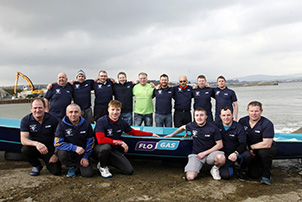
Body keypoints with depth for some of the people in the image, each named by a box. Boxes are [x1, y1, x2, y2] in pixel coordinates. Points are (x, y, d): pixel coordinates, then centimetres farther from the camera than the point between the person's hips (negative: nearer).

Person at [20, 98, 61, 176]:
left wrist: (56, 154, -14)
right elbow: (23, 140, -19)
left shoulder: (53, 119, -10)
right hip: (35, 149, 2)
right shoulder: (25, 120, -8)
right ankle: (37, 166, -1)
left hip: (50, 149, -1)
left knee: (56, 171, -18)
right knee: (25, 149, -32)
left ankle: (48, 162, 19)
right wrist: (37, 143, -38)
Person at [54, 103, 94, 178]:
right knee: (62, 153, -35)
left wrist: (86, 157, -4)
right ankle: (71, 167, 0)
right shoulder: (62, 125, -11)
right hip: (69, 151, -1)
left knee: (88, 173, -15)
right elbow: (57, 143, -17)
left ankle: (79, 164, 21)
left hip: (82, 153, 1)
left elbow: (90, 142, 3)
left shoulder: (86, 124, -5)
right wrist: (74, 148, -28)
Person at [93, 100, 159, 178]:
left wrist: (151, 134, 16)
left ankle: (107, 161, 13)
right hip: (99, 149, -4)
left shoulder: (122, 123, -2)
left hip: (113, 151, 4)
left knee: (129, 170, -9)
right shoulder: (101, 121, -17)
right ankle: (103, 166, -6)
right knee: (106, 147, -40)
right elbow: (101, 140, -28)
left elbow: (133, 132, 16)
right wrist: (120, 142, -25)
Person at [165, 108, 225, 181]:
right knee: (190, 177, -20)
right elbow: (183, 127, 24)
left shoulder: (213, 128, -8)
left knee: (221, 158, -36)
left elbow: (220, 145, -6)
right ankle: (197, 167, 15)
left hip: (210, 152, -1)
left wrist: (204, 153, -11)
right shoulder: (192, 125, 0)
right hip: (196, 155, 1)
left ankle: (215, 168, 0)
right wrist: (172, 135, 30)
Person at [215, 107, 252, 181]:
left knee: (247, 155, -33)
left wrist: (236, 153, -30)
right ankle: (230, 166, 17)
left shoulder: (238, 127, -5)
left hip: (236, 154, 0)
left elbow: (243, 144, -11)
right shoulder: (216, 125, -1)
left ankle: (241, 170, 2)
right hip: (223, 155, 0)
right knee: (225, 175, -23)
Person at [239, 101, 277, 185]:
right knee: (254, 175, -10)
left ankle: (267, 175, -13)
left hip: (268, 149, -3)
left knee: (263, 152, -38)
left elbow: (267, 144, -28)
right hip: (253, 152, 3)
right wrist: (247, 149, -10)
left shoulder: (267, 124, -22)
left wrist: (250, 146, -18)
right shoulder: (242, 121, -8)